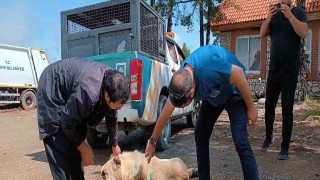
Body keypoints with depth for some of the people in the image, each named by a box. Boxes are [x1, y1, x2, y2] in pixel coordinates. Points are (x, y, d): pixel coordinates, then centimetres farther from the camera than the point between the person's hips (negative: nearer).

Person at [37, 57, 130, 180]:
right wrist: (83, 149, -12)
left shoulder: (111, 83, -16)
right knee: (61, 147, -13)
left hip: (71, 91, 7)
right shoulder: (89, 92, -42)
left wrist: (114, 145, 13)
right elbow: (68, 123, -26)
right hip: (52, 91, -7)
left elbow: (111, 117, 1)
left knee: (77, 143, 8)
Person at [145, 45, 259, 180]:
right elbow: (164, 115, -5)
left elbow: (239, 73, -25)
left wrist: (251, 107, -16)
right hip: (212, 96, 6)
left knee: (240, 142, -16)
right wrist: (152, 142, 5)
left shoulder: (209, 68, -42)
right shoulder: (179, 81, -18)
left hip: (234, 93, -5)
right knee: (200, 137, 3)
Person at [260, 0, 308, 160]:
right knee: (269, 106, 8)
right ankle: (268, 137, 28)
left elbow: (303, 33, -15)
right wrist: (269, 17, -14)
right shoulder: (274, 14, 11)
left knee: (287, 109, -2)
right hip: (273, 69, 4)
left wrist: (289, 15, -22)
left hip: (290, 71, -3)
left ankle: (285, 147, 7)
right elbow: (262, 34, 0)